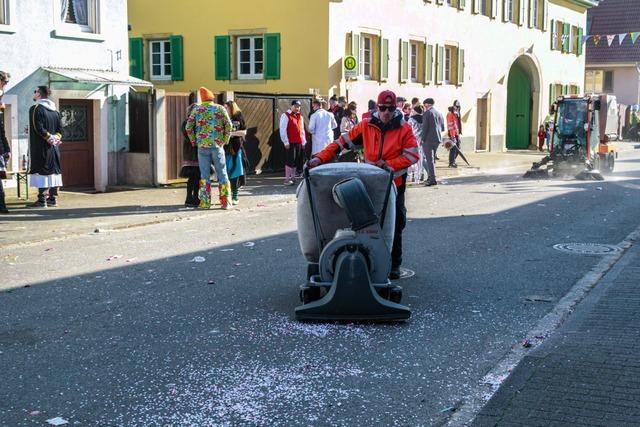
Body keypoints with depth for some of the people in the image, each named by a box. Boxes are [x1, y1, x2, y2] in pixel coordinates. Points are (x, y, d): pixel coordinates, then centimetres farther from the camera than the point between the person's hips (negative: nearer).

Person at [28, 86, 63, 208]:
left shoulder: (35, 109, -9)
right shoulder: (55, 110, 12)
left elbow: (38, 128, -18)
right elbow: (60, 129, 8)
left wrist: (49, 138, -11)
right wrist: (55, 138, -3)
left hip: (40, 147, -7)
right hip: (54, 147, 7)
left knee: (41, 171, -7)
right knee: (53, 171, 10)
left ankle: (42, 200, -10)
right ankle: (53, 198, 13)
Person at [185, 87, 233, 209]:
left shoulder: (197, 109, 6)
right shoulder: (220, 108, 4)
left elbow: (188, 127, 2)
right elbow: (228, 125, -4)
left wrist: (194, 141, 11)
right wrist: (225, 140, 5)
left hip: (202, 146, 1)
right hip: (217, 145, -1)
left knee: (205, 175, 5)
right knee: (222, 174, 5)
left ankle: (205, 202, 4)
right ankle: (225, 202, 3)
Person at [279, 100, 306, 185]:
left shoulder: (300, 117, 17)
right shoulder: (285, 116, -5)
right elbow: (283, 130, -10)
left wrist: (304, 141, 15)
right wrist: (286, 142, -14)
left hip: (299, 143, 7)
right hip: (291, 143, -7)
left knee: (297, 161, 9)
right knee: (290, 160, -6)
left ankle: (293, 177, 18)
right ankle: (287, 179, -2)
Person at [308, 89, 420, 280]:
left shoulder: (404, 129, -5)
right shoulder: (366, 126, -1)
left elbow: (412, 155, -9)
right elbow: (342, 142, -2)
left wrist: (388, 164, -20)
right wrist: (320, 158, -12)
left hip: (395, 185, -1)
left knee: (395, 226, 7)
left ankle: (394, 265, 20)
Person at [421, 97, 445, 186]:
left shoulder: (427, 113, -9)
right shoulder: (439, 113, 11)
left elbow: (425, 127, -13)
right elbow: (443, 128, 13)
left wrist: (423, 139, -7)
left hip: (429, 139, -7)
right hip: (438, 139, 7)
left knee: (429, 159, -6)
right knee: (432, 159, 17)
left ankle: (432, 179, -10)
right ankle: (431, 177, 25)